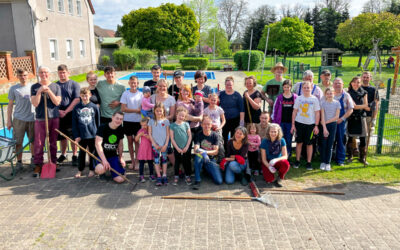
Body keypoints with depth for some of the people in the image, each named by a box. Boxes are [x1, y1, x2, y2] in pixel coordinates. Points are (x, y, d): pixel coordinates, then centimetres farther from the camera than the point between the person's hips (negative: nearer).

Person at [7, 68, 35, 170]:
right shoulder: (13, 88, 3)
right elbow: (10, 105, 6)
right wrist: (9, 120, 1)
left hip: (32, 118, 1)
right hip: (19, 119, -1)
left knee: (33, 140, 10)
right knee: (18, 142, 1)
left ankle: (33, 158, 29)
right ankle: (19, 162, 12)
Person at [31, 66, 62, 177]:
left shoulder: (56, 86, 6)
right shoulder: (34, 87, 4)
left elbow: (57, 102, -5)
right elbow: (35, 103, -5)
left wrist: (48, 91, -15)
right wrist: (39, 91, -16)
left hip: (54, 118, 1)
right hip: (40, 119, -1)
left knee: (53, 142, 9)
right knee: (38, 143, -3)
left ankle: (53, 163, 20)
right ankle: (38, 165, 6)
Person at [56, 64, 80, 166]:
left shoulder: (74, 84, -1)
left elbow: (77, 100, -9)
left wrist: (66, 112, -13)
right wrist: (58, 111, -7)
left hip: (71, 114, -3)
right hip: (59, 115, 3)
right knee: (62, 136, 12)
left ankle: (75, 156, 10)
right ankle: (63, 154, 28)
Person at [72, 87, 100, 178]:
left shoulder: (94, 107, -2)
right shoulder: (77, 107, 0)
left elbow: (98, 122, 4)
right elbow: (74, 123, 2)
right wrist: (76, 136, -3)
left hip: (93, 134, -1)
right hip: (81, 135, 1)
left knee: (92, 152, 10)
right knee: (82, 153, 11)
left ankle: (92, 169, 24)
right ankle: (80, 170, 24)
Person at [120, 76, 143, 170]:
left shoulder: (141, 94, 1)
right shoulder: (125, 93, -1)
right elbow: (123, 109, -8)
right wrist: (136, 110, -12)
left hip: (138, 121, 0)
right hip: (127, 120, 1)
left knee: (136, 141, 2)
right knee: (130, 141, 8)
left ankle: (137, 161, 10)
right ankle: (132, 161, 19)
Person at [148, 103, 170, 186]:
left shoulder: (166, 121, 1)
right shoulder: (151, 121, 2)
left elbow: (168, 134, 2)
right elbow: (150, 134, 1)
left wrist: (165, 145, -6)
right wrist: (155, 144, -5)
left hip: (164, 144, 0)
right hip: (155, 145, 0)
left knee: (164, 159, 6)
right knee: (157, 160, 0)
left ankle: (164, 176, 12)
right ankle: (159, 177, 3)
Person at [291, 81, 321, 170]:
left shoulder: (314, 99, 1)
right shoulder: (299, 98, 5)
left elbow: (317, 113, 1)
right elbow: (294, 112, 7)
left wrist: (316, 126, -4)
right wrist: (293, 124, 2)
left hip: (310, 124, -1)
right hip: (299, 123, 1)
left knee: (309, 143, 4)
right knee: (299, 142, 7)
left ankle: (309, 163, 13)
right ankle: (297, 161, 17)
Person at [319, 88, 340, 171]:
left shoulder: (337, 103, 2)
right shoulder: (323, 103, -2)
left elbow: (337, 117, -3)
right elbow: (322, 116, -8)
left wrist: (327, 121, -10)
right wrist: (324, 128, -15)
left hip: (333, 125, 1)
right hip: (324, 125, -1)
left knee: (330, 145, 3)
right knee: (323, 145, 1)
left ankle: (328, 163, 9)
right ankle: (323, 162, 11)